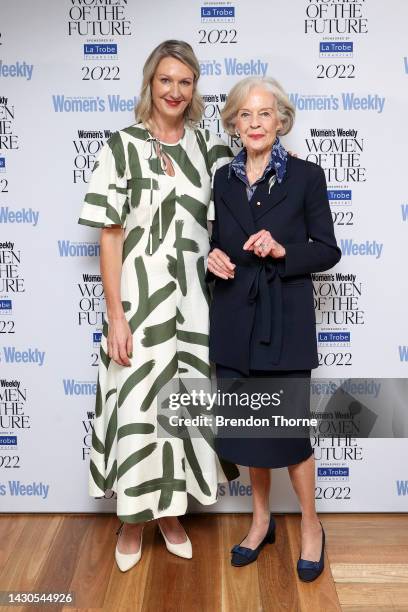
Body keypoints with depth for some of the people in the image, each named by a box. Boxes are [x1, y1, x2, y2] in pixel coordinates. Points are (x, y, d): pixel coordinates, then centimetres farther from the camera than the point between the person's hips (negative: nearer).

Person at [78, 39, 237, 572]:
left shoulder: (209, 147, 7)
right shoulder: (121, 147, -3)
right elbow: (110, 235, -7)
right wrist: (115, 317, -12)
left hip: (193, 302, 3)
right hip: (139, 302, -3)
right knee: (136, 406, 4)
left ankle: (171, 510, 33)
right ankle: (133, 518, 28)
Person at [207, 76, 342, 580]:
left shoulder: (306, 176, -1)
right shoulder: (223, 179, 8)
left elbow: (327, 250, -1)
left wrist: (282, 251, -18)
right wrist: (213, 258, -6)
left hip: (285, 318, -3)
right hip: (234, 318, 4)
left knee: (288, 427, 1)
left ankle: (311, 525, 27)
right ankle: (261, 520, 34)